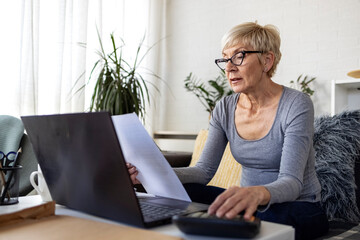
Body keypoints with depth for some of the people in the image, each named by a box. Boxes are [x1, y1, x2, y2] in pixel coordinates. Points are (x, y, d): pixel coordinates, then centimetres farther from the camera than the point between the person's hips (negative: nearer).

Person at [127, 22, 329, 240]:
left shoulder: (297, 105, -17)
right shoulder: (225, 109, 0)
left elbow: (291, 183, -27)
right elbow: (205, 170, -4)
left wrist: (259, 194, -51)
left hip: (299, 207, -3)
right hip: (251, 203, 4)